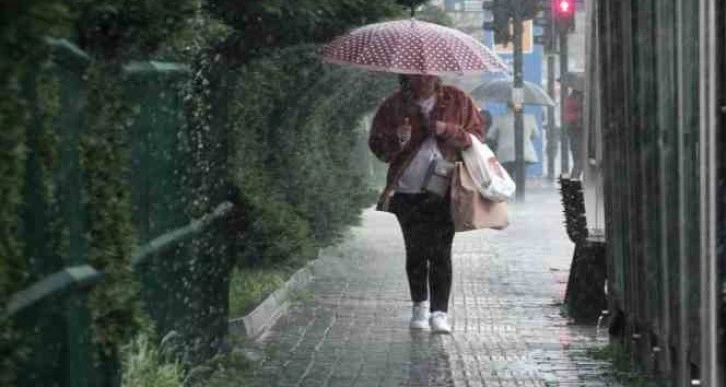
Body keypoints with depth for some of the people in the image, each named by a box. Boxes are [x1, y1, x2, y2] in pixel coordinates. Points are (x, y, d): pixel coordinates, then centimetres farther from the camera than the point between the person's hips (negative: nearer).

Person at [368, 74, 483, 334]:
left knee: (441, 252, -6)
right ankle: (420, 307, 22)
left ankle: (440, 312, -2)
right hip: (408, 193, 1)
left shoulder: (457, 101, 5)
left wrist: (448, 131, -11)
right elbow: (377, 145, 7)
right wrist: (397, 140, -15)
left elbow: (477, 136, 6)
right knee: (415, 251, 6)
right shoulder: (394, 106, 6)